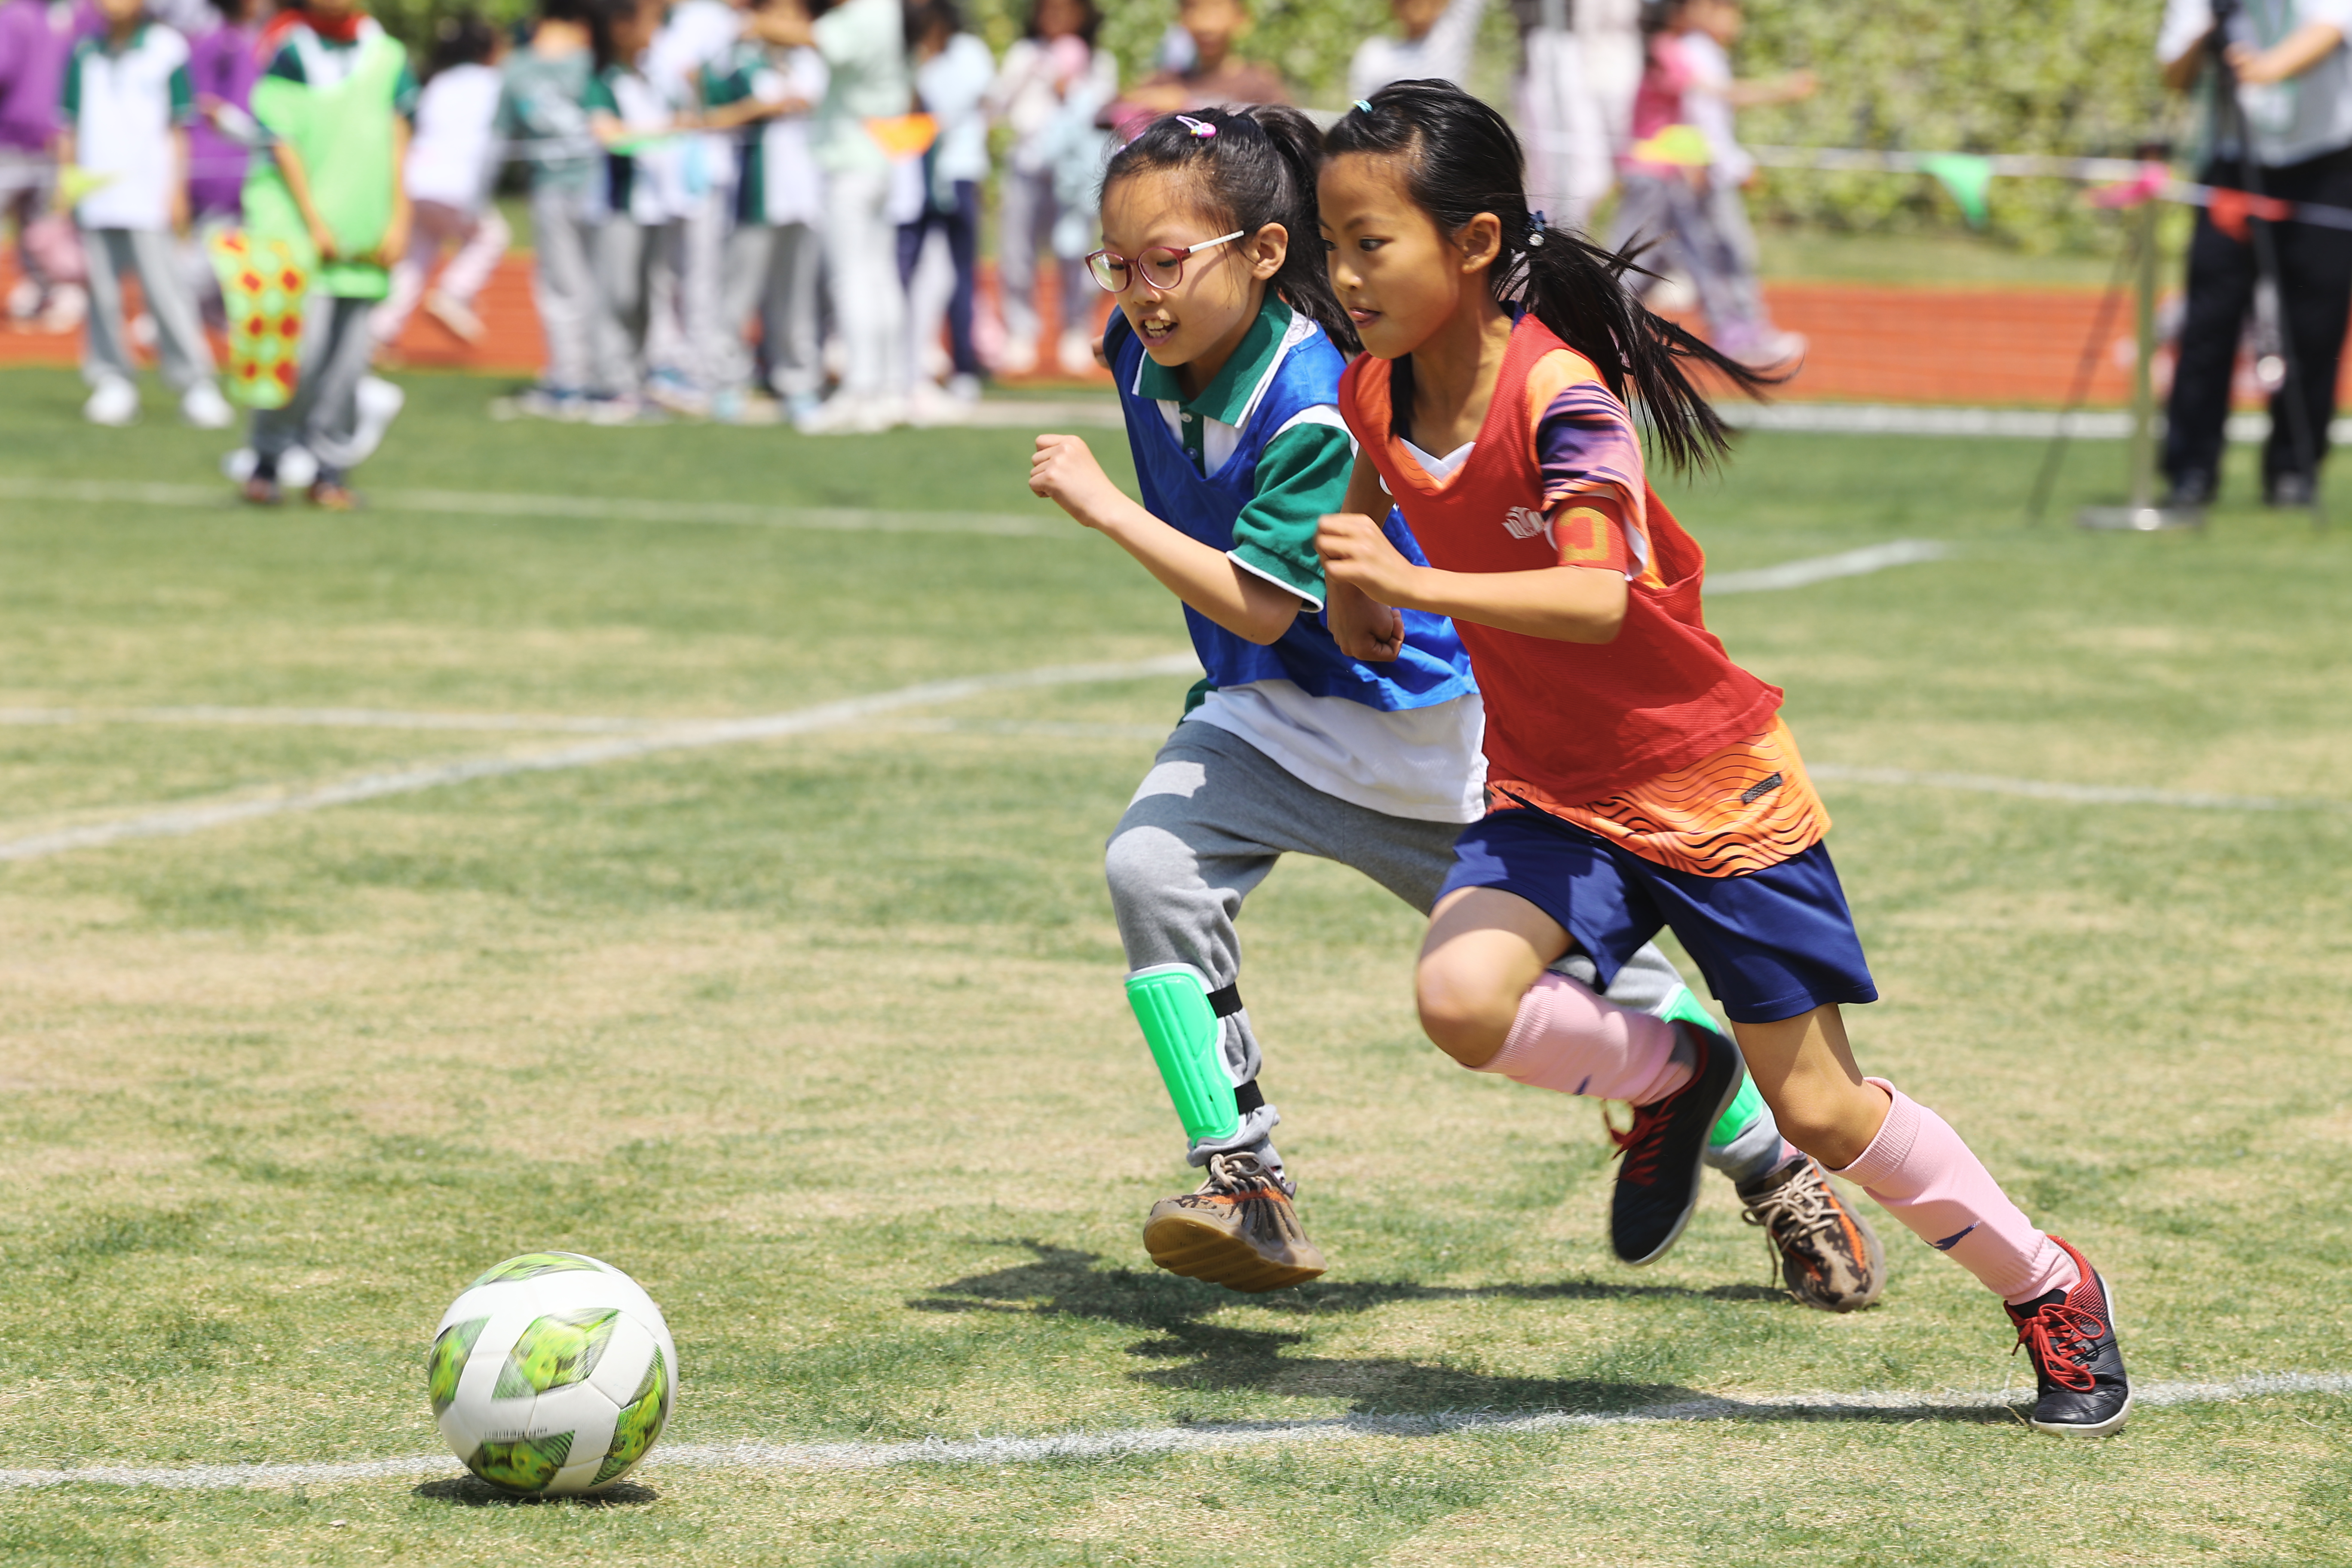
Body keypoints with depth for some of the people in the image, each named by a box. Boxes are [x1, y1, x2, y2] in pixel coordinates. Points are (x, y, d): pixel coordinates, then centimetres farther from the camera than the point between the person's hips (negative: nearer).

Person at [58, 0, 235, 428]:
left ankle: (196, 385, -7)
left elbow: (177, 128, 3)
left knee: (165, 289, -9)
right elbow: (69, 127, 19)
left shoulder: (166, 49, 2)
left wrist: (176, 190, -1)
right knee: (102, 292, 2)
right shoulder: (85, 55, 12)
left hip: (147, 196, -4)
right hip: (94, 196, 4)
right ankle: (113, 383, 7)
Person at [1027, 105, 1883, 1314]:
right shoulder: (1145, 352, -9)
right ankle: (1245, 1192, -17)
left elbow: (1259, 607, -32)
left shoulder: (1316, 408, -31)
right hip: (1268, 715, 6)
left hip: (1420, 728, -6)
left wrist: (1102, 507, -33)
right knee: (1152, 867, -22)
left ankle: (1782, 1178, 26)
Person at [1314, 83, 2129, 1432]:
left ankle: (2054, 1291, 22)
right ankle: (1671, 1079, 6)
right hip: (1550, 793, 6)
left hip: (1708, 789, -5)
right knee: (1463, 996, -25)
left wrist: (1415, 586, -49)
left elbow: (1603, 599, -40)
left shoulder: (1560, 397, -25)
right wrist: (1358, 595, 9)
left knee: (1818, 1109, 0)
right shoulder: (1376, 393, -4)